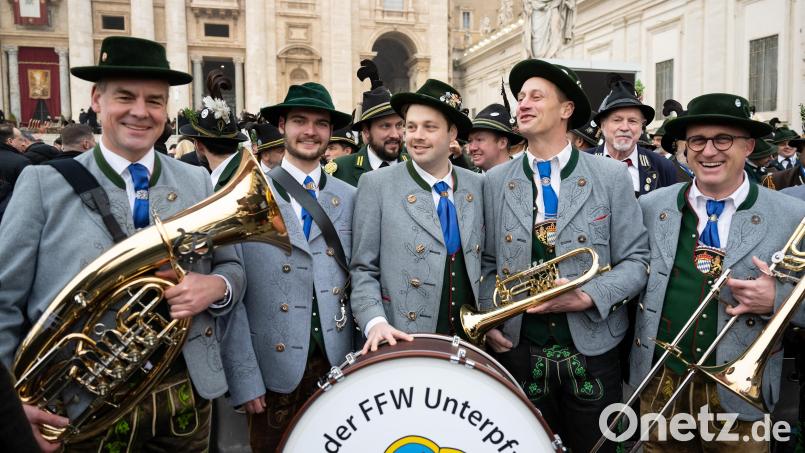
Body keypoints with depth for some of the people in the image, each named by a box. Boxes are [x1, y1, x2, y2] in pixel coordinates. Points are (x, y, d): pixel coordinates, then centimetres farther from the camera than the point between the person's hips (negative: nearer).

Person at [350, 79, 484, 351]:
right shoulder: (376, 185, -6)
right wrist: (375, 322, -19)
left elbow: (486, 263, 11)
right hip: (402, 345, -3)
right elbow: (363, 270, -5)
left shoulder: (478, 186, 4)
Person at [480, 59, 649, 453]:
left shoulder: (612, 176, -3)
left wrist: (587, 298, -19)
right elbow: (487, 264, 5)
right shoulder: (495, 182, 2)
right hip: (519, 353, 1)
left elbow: (636, 261, -4)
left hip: (592, 351, -1)